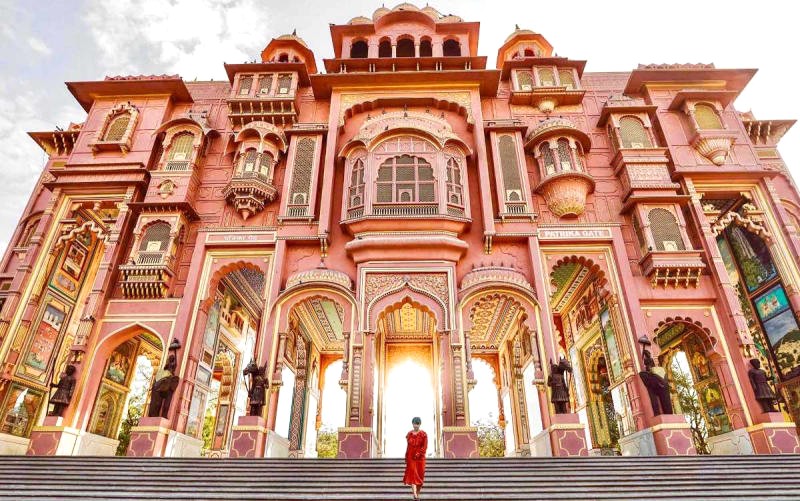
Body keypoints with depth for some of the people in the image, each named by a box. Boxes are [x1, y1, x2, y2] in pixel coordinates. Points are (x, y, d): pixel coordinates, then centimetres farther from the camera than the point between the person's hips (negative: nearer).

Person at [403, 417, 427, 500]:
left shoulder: (423, 434, -2)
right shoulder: (409, 434, 5)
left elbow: (425, 446, -7)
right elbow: (408, 446, 10)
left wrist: (418, 454, -17)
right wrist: (406, 457, 9)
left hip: (420, 458, -1)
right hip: (411, 457, 1)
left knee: (419, 475, 4)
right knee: (412, 474, -12)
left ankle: (418, 494, 18)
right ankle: (415, 494, -21)